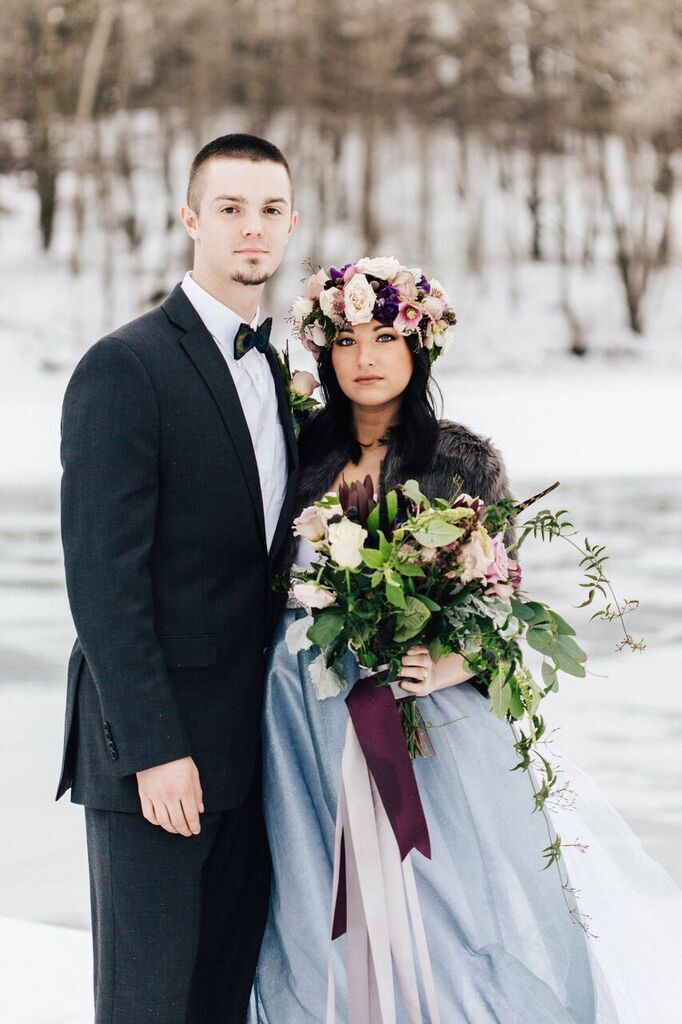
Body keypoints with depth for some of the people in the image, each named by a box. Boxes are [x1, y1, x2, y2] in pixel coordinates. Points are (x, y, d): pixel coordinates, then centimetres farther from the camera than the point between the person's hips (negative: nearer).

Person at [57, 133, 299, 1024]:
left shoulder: (275, 369, 14)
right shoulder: (124, 369, -10)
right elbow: (103, 578, -15)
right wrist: (153, 749, -19)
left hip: (250, 743, 7)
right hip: (159, 746, -7)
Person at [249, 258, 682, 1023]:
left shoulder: (466, 461, -2)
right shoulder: (306, 452, 6)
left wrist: (449, 665, -21)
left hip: (432, 728, -3)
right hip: (311, 731, 3)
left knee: (449, 922, -1)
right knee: (331, 930, 9)